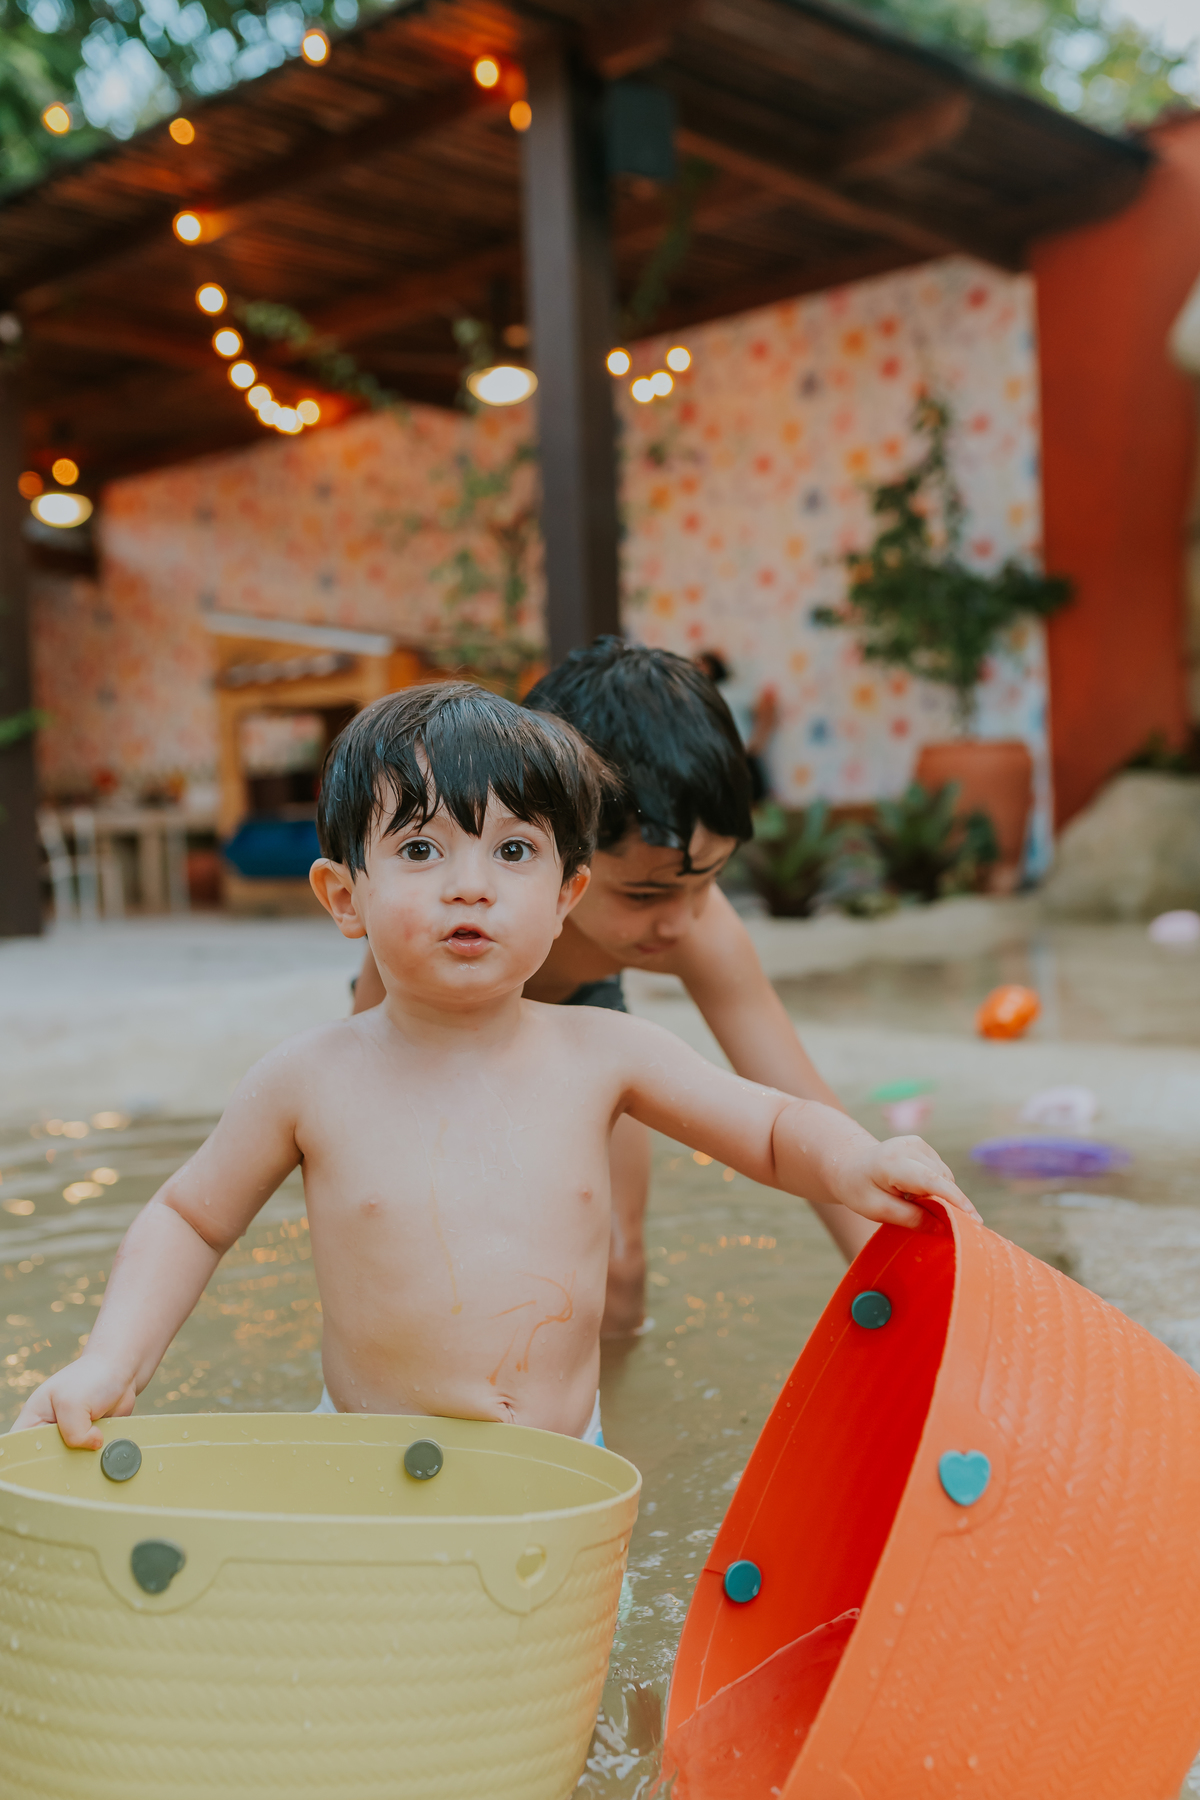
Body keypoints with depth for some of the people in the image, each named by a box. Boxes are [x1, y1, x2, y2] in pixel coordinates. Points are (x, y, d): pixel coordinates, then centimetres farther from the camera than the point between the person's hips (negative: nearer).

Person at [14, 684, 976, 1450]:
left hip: (566, 1475, 2)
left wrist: (850, 1162, -17)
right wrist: (109, 1364, -5)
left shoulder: (601, 1054, -5)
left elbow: (775, 1128, 4)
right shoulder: (313, 1081, -7)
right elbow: (189, 1218, 8)